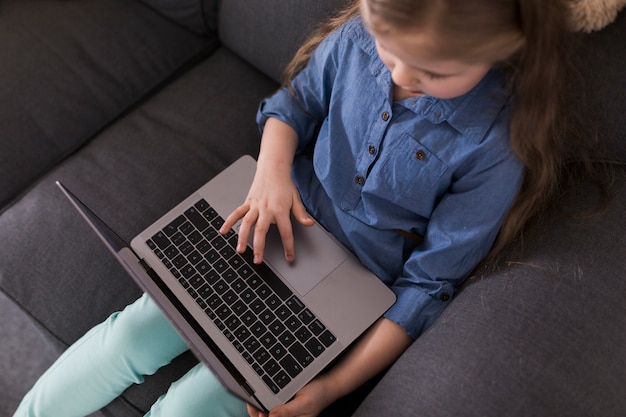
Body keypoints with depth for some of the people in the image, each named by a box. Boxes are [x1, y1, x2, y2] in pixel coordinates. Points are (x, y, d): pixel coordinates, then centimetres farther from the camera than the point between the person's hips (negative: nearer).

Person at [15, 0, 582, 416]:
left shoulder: (501, 144, -23)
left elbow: (429, 285, -16)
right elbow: (294, 105, 7)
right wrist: (272, 168, -15)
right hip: (284, 226, 4)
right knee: (132, 335, -4)